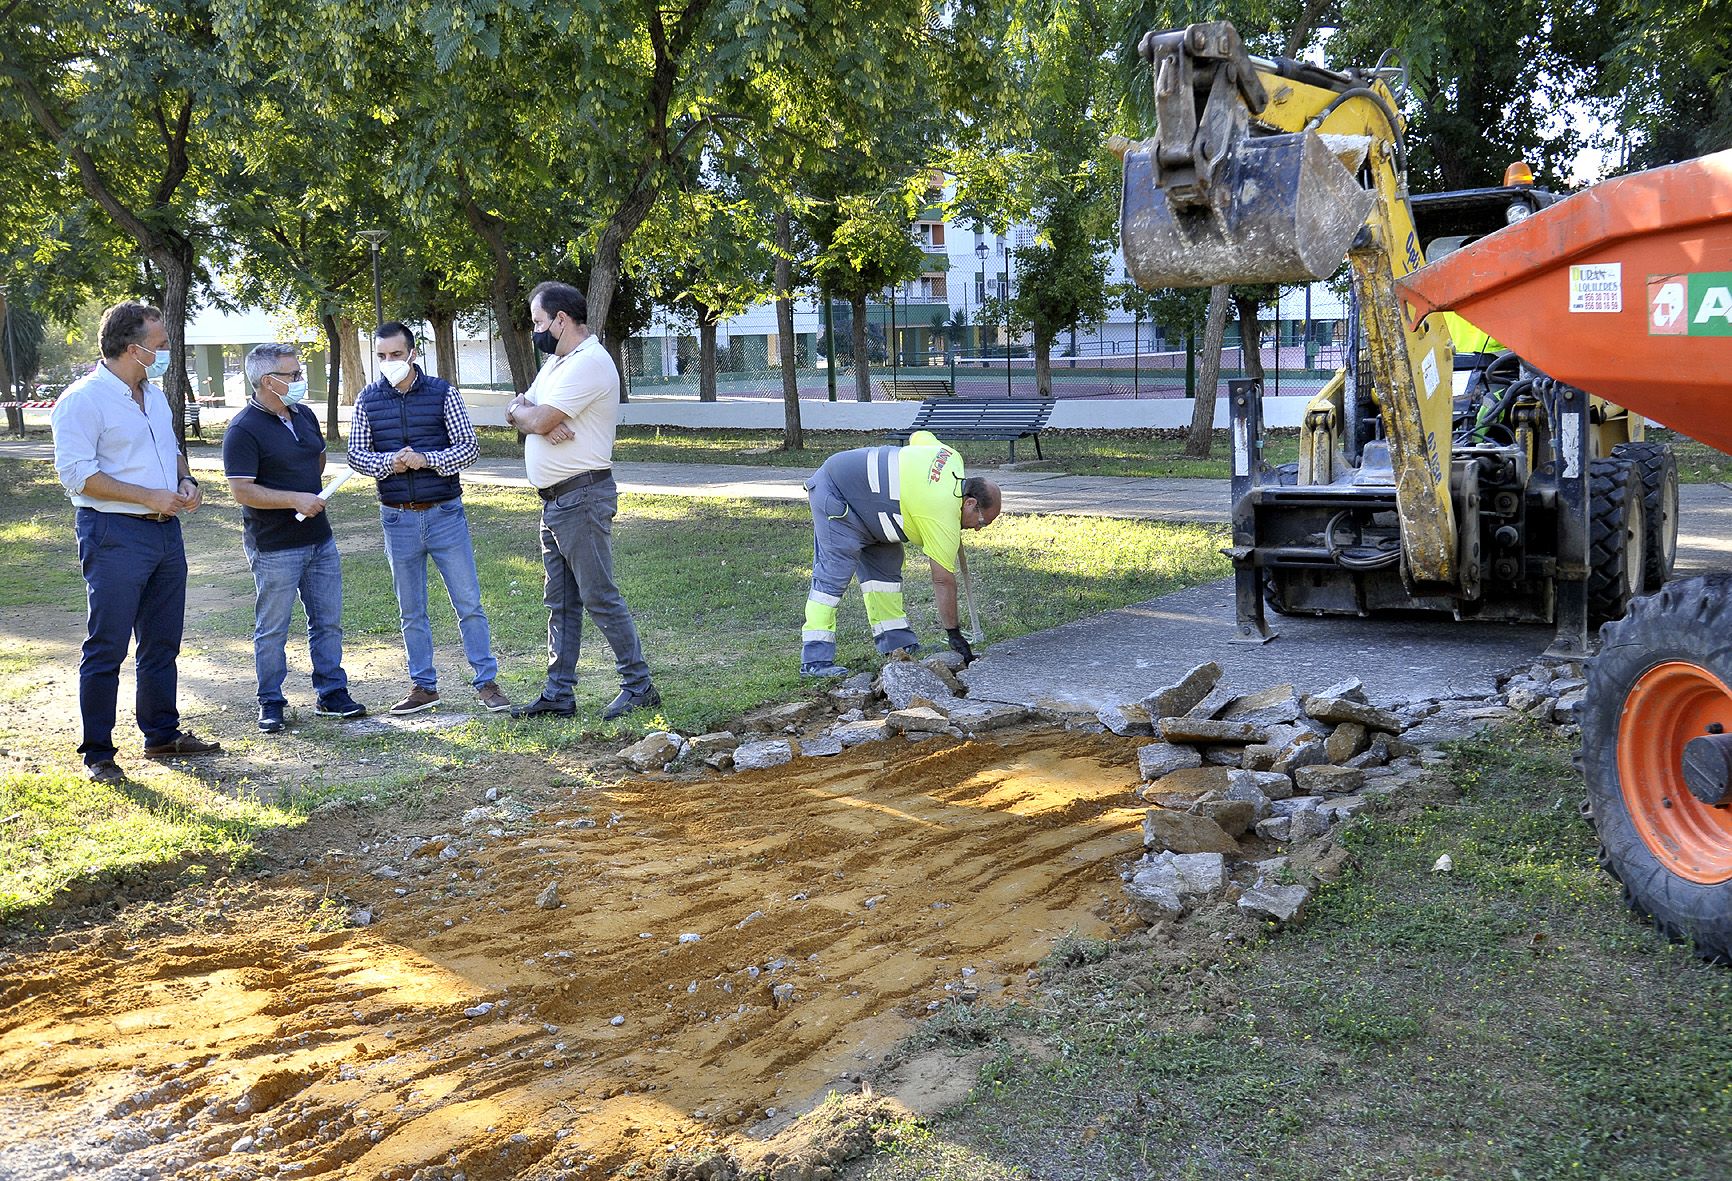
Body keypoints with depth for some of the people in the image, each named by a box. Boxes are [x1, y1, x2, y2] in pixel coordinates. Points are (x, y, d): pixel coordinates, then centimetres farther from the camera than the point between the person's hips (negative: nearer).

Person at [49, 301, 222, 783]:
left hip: (166, 530, 8)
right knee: (106, 648, -2)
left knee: (162, 643, 15)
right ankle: (97, 753, 7)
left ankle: (162, 734, 26)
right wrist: (149, 497, -19)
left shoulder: (155, 396, 14)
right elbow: (76, 474, -18)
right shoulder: (83, 400, -12)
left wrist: (186, 481, 5)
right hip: (115, 535, -8)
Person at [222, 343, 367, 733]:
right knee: (272, 630, 4)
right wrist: (295, 499, -23)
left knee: (328, 622, 11)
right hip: (274, 548, -7)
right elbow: (241, 490, -20)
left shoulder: (304, 416, 9)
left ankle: (332, 694, 21)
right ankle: (270, 704, 15)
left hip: (320, 539, 7)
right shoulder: (244, 430, -15)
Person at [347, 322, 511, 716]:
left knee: (468, 603, 0)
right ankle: (423, 687, 21)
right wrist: (388, 462, -17)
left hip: (445, 514, -2)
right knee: (411, 612, 10)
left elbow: (469, 447, -5)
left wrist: (426, 459, -20)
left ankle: (487, 682, 8)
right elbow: (356, 454, 3)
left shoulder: (442, 392, -3)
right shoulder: (368, 400, 3)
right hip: (398, 518, 2)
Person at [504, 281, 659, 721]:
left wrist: (524, 411, 2)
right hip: (555, 500, 10)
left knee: (600, 597, -6)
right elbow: (516, 412, 12)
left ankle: (638, 685, 3)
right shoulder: (557, 362, 18)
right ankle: (559, 694, 16)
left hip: (582, 497, -10)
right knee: (561, 602, 11)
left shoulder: (589, 363, -15)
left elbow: (538, 420, -20)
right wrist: (531, 413, -10)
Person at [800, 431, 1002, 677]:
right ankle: (815, 659, -16)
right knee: (834, 574, -15)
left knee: (886, 567, 7)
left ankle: (897, 642, 10)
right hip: (835, 495, -10)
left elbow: (919, 436, 21)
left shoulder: (953, 458, 0)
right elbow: (943, 581, -17)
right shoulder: (944, 518, -23)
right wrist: (954, 634, -9)